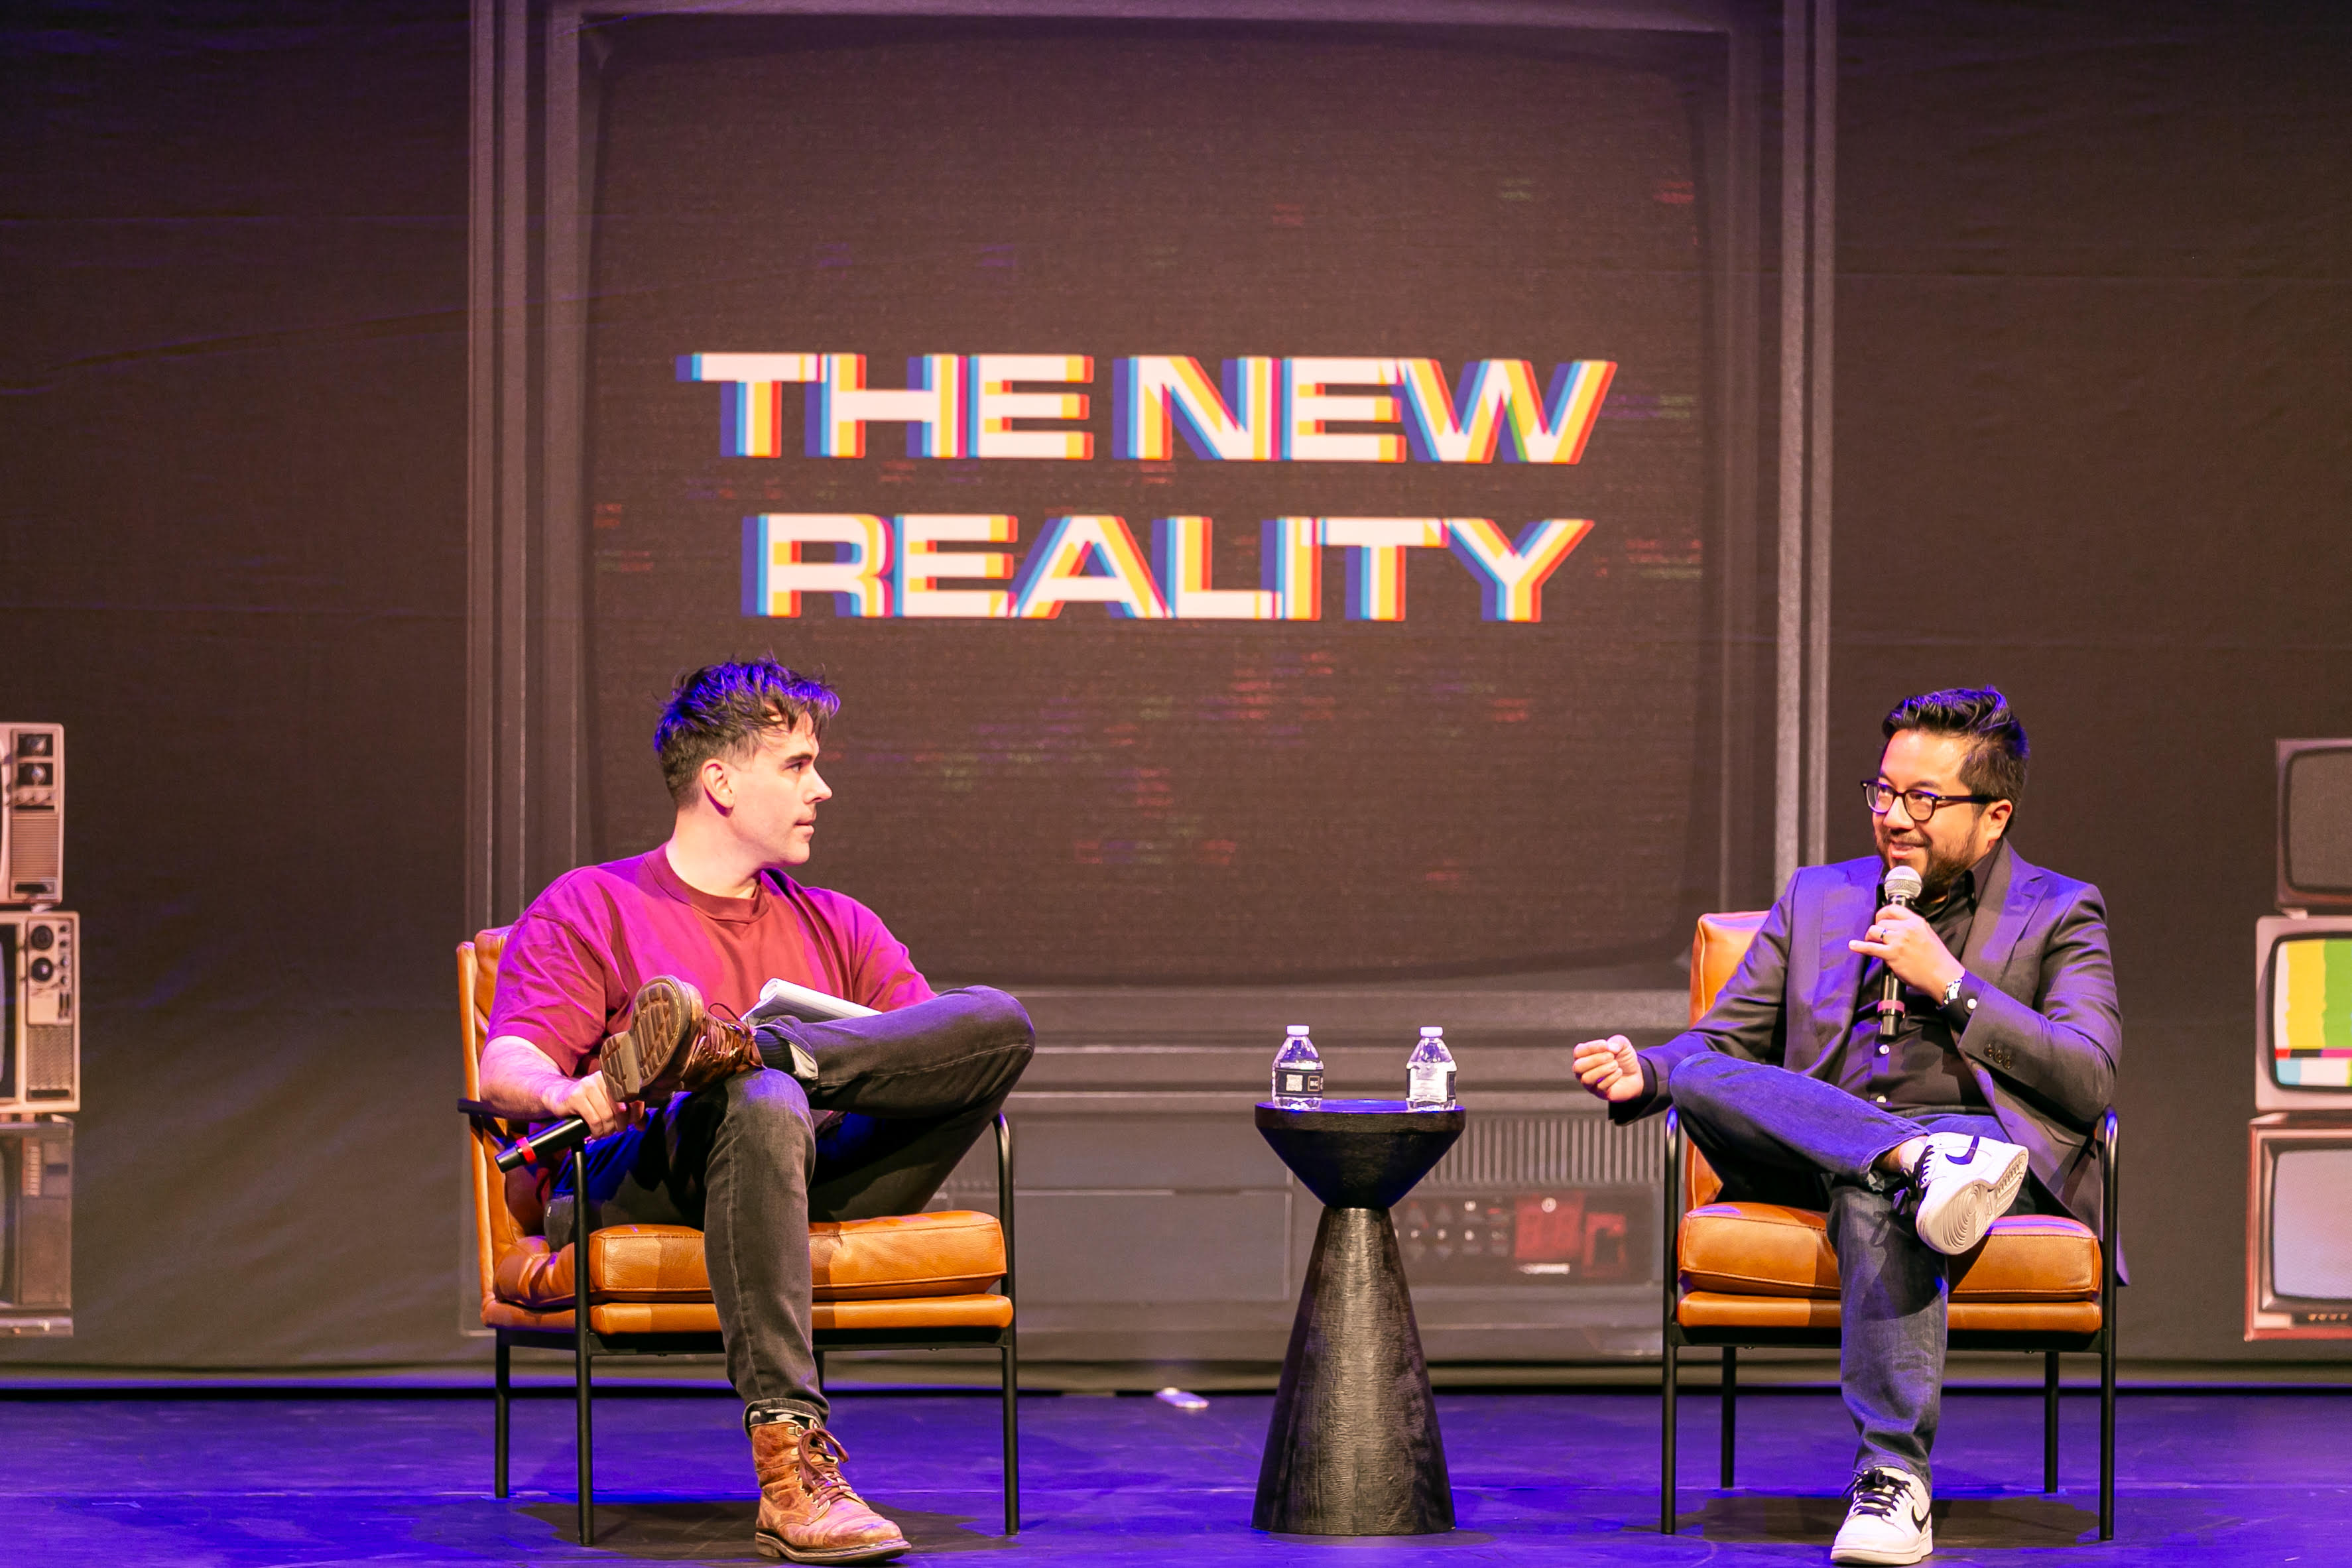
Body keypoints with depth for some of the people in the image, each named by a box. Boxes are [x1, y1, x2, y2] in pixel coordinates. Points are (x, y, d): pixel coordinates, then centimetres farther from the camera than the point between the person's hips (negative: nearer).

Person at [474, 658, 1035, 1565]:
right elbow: (505, 1069, 0)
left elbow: (939, 1044, 15)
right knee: (762, 1102, -41)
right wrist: (570, 1091, -25)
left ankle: (730, 1044, -32)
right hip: (632, 1180, -3)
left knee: (999, 1019, -17)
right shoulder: (589, 907, 15)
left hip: (825, 1181, 4)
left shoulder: (835, 926, 28)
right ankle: (790, 1471, -50)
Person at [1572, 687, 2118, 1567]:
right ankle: (1929, 1167, -45)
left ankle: (1893, 1478, -44)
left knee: (1873, 1198, -40)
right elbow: (1723, 1039, 21)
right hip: (1813, 1152, 4)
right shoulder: (1819, 899, 25)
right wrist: (1647, 1072, -3)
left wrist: (1950, 983, -6)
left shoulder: (2058, 913, 14)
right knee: (1701, 1080, -27)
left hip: (1990, 1138, -4)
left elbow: (2089, 1086, 0)